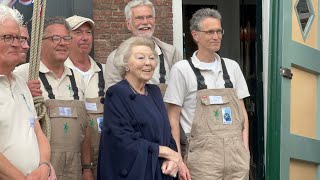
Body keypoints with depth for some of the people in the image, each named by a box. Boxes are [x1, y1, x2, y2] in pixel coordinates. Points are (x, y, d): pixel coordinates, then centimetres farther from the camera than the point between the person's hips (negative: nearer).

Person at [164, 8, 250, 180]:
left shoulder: (232, 67, 12)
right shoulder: (182, 69, -1)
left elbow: (241, 111, 14)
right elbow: (173, 118, -1)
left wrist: (245, 149, 3)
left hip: (236, 153, 4)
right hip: (203, 154, -4)